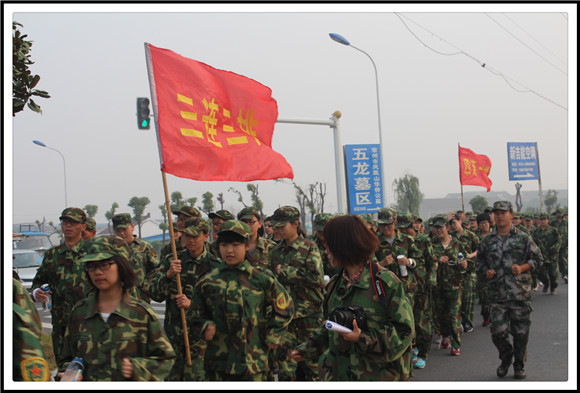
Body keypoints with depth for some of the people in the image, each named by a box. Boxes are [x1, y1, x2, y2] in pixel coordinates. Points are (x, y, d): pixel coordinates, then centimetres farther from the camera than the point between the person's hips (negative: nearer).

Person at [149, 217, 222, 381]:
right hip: (173, 334, 3)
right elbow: (155, 295, 1)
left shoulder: (215, 266, -2)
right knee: (172, 378, 10)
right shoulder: (171, 261, 7)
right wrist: (168, 275, -16)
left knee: (195, 378, -9)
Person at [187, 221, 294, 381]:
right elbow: (194, 317, 13)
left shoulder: (262, 279, -1)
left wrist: (273, 336, 5)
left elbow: (284, 309, 11)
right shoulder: (207, 282, 4)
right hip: (217, 362, 1)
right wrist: (205, 328, -7)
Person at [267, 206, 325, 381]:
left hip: (309, 315, -4)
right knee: (284, 360, 0)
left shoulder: (309, 248, -3)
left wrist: (285, 271, -14)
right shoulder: (275, 252, 11)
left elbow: (316, 277, -17)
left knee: (312, 361, 5)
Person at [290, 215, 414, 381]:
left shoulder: (386, 282, -13)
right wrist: (308, 348, 17)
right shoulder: (335, 284, 9)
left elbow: (404, 331, -14)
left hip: (378, 376, -6)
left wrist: (364, 339, -23)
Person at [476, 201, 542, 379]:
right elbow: (479, 262, 18)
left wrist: (522, 268, -10)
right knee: (498, 333, -2)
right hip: (497, 295, 1)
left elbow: (537, 259, 6)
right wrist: (485, 272, -2)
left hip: (521, 294, -1)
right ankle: (506, 359, 26)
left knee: (521, 333, 4)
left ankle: (519, 366, 22)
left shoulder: (523, 239, 3)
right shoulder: (487, 241, 9)